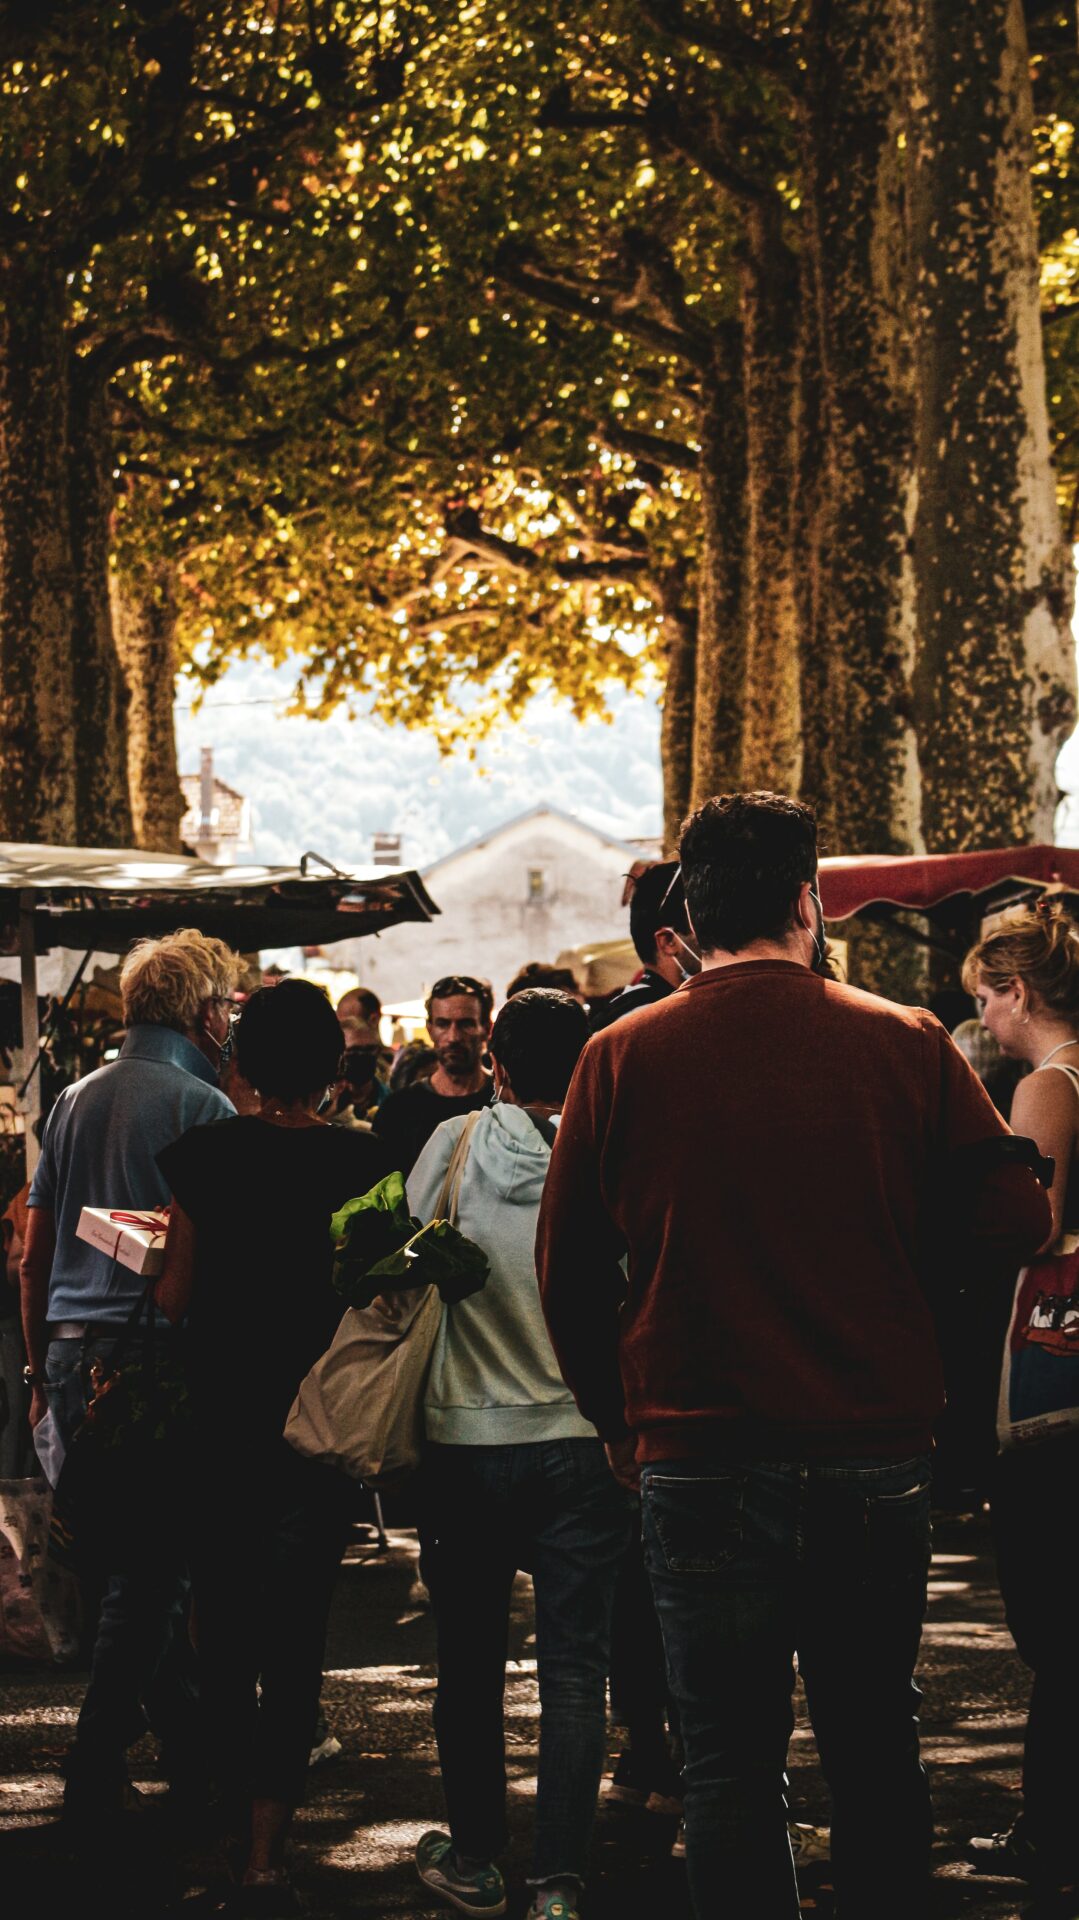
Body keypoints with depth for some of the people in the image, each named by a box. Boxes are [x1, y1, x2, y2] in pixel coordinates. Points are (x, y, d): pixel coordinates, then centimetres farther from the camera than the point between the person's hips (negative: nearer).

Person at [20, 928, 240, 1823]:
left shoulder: (76, 1100, 13)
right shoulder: (200, 1105, -9)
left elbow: (34, 1256, 16)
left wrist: (41, 1370, 23)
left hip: (74, 1355, 7)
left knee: (142, 1558, 17)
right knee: (150, 1572, -1)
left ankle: (186, 1737, 27)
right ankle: (97, 1773, -2)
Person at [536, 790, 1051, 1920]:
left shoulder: (622, 1058, -5)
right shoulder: (906, 1045, -4)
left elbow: (567, 1270, 1)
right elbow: (1018, 1223, -1)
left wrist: (618, 1418, 15)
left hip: (701, 1458, -1)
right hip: (879, 1453, 1)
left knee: (732, 1764, 7)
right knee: (876, 1752, 15)